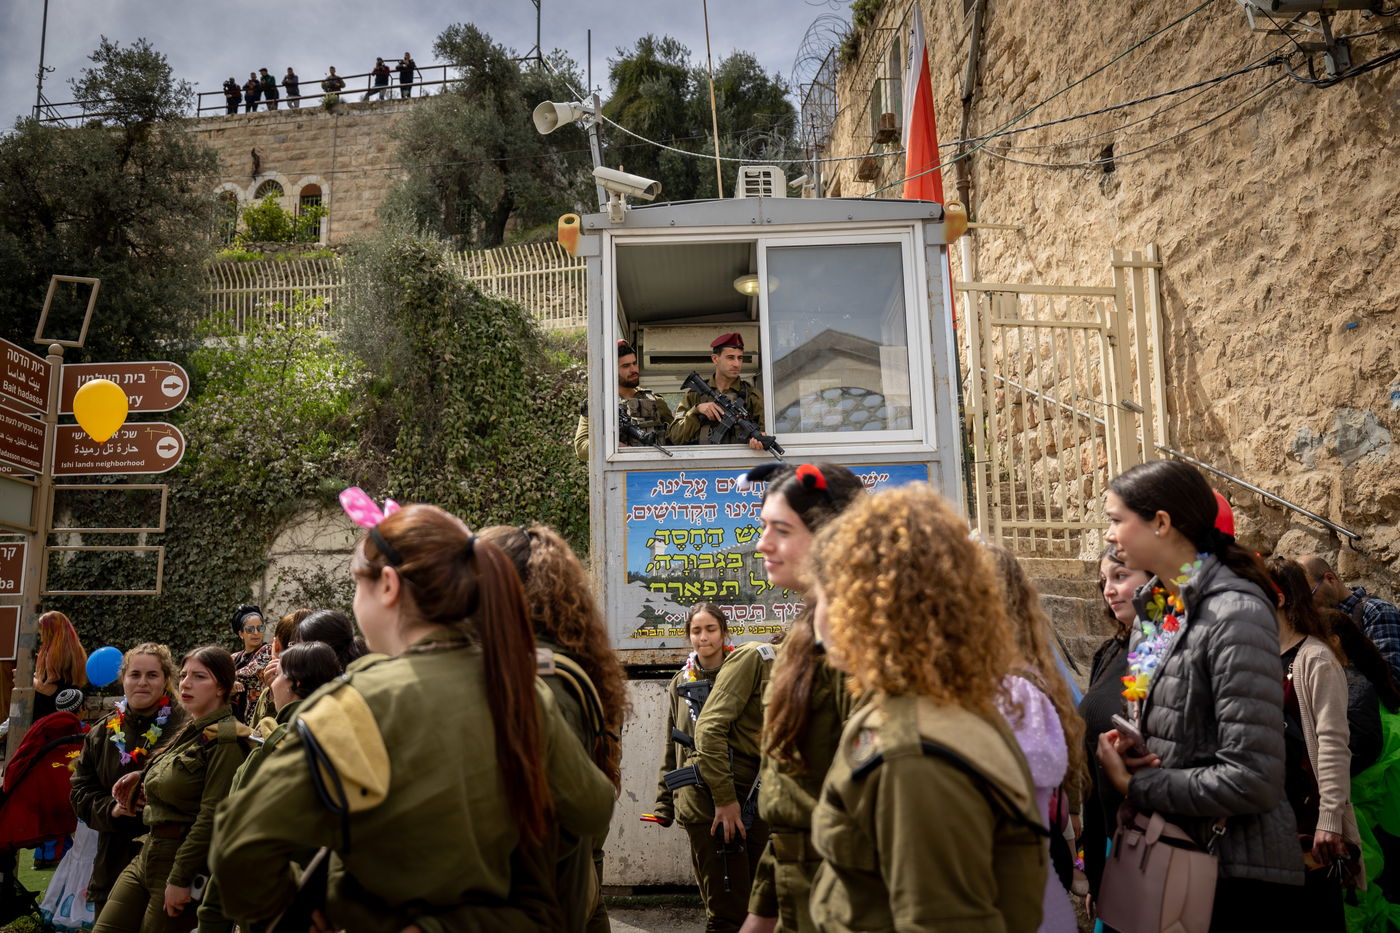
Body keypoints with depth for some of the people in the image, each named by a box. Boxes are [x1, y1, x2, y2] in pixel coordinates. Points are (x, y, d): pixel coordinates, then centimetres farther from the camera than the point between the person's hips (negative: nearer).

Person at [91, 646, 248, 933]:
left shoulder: (225, 740, -16)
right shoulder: (188, 732, 11)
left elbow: (212, 817, -19)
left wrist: (179, 878, -17)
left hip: (189, 860, -8)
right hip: (149, 854, 8)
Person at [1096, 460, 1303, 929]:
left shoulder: (1235, 613, -21)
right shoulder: (1162, 605, 5)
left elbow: (1252, 780, -25)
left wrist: (1134, 785, -16)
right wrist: (1121, 748, -5)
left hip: (1235, 872, -7)